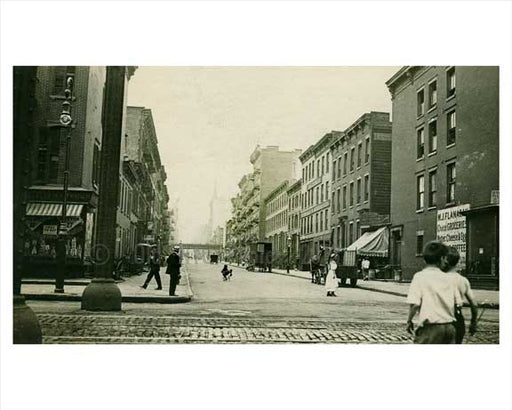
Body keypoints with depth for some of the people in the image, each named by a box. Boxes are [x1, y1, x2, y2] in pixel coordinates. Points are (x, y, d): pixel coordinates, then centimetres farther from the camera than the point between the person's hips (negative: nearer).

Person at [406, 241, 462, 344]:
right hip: (449, 327, 5)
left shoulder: (419, 276, -6)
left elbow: (414, 304, -14)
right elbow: (458, 303, 7)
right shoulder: (449, 279, 7)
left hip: (430, 328, -5)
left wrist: (409, 321, 1)